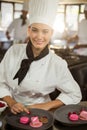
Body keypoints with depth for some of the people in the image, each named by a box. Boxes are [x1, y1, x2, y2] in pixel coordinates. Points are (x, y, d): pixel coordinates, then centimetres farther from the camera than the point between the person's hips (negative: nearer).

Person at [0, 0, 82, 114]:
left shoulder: (58, 64, -13)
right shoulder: (14, 51, -8)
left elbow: (74, 94, -2)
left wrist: (46, 106, -11)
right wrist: (11, 103, -15)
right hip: (11, 110, 1)